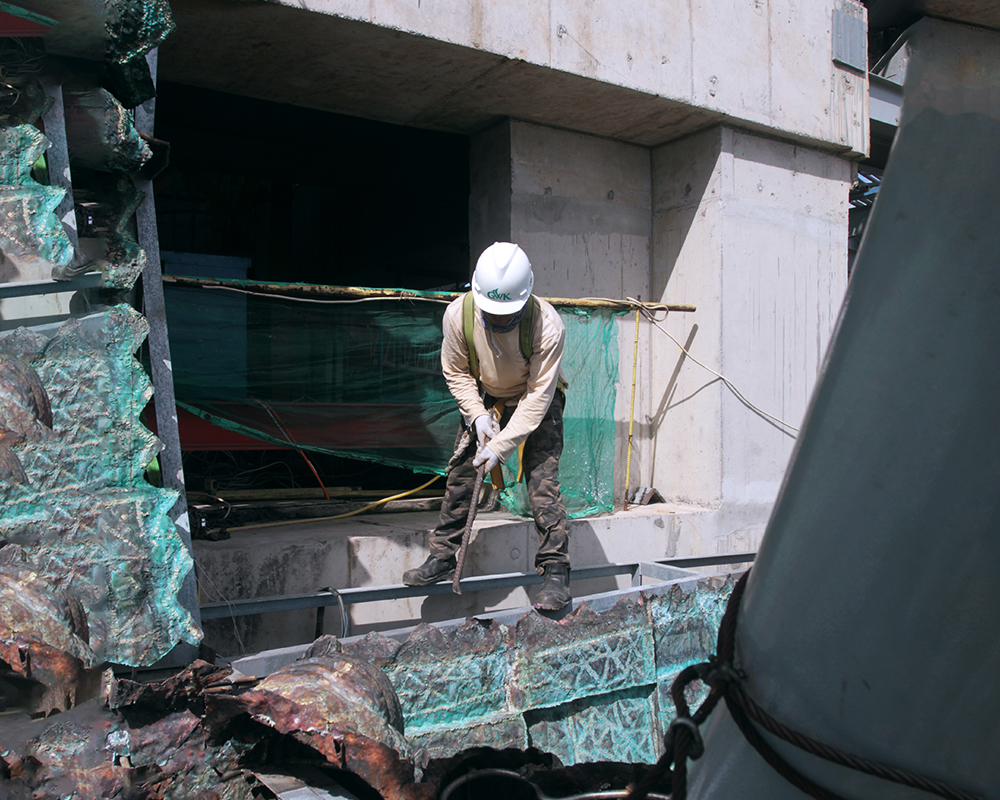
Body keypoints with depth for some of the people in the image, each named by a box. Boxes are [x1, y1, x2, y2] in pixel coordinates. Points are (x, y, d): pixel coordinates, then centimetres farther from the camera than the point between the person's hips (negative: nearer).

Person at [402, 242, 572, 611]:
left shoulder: (547, 326, -34)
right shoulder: (458, 314, -25)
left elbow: (537, 396, -29)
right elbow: (456, 372, -8)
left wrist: (501, 445, -31)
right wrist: (477, 415, -20)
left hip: (537, 400, -3)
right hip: (485, 397, 3)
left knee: (542, 481, -14)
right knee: (460, 474, 1)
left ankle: (555, 571, -3)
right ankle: (442, 558, 15)